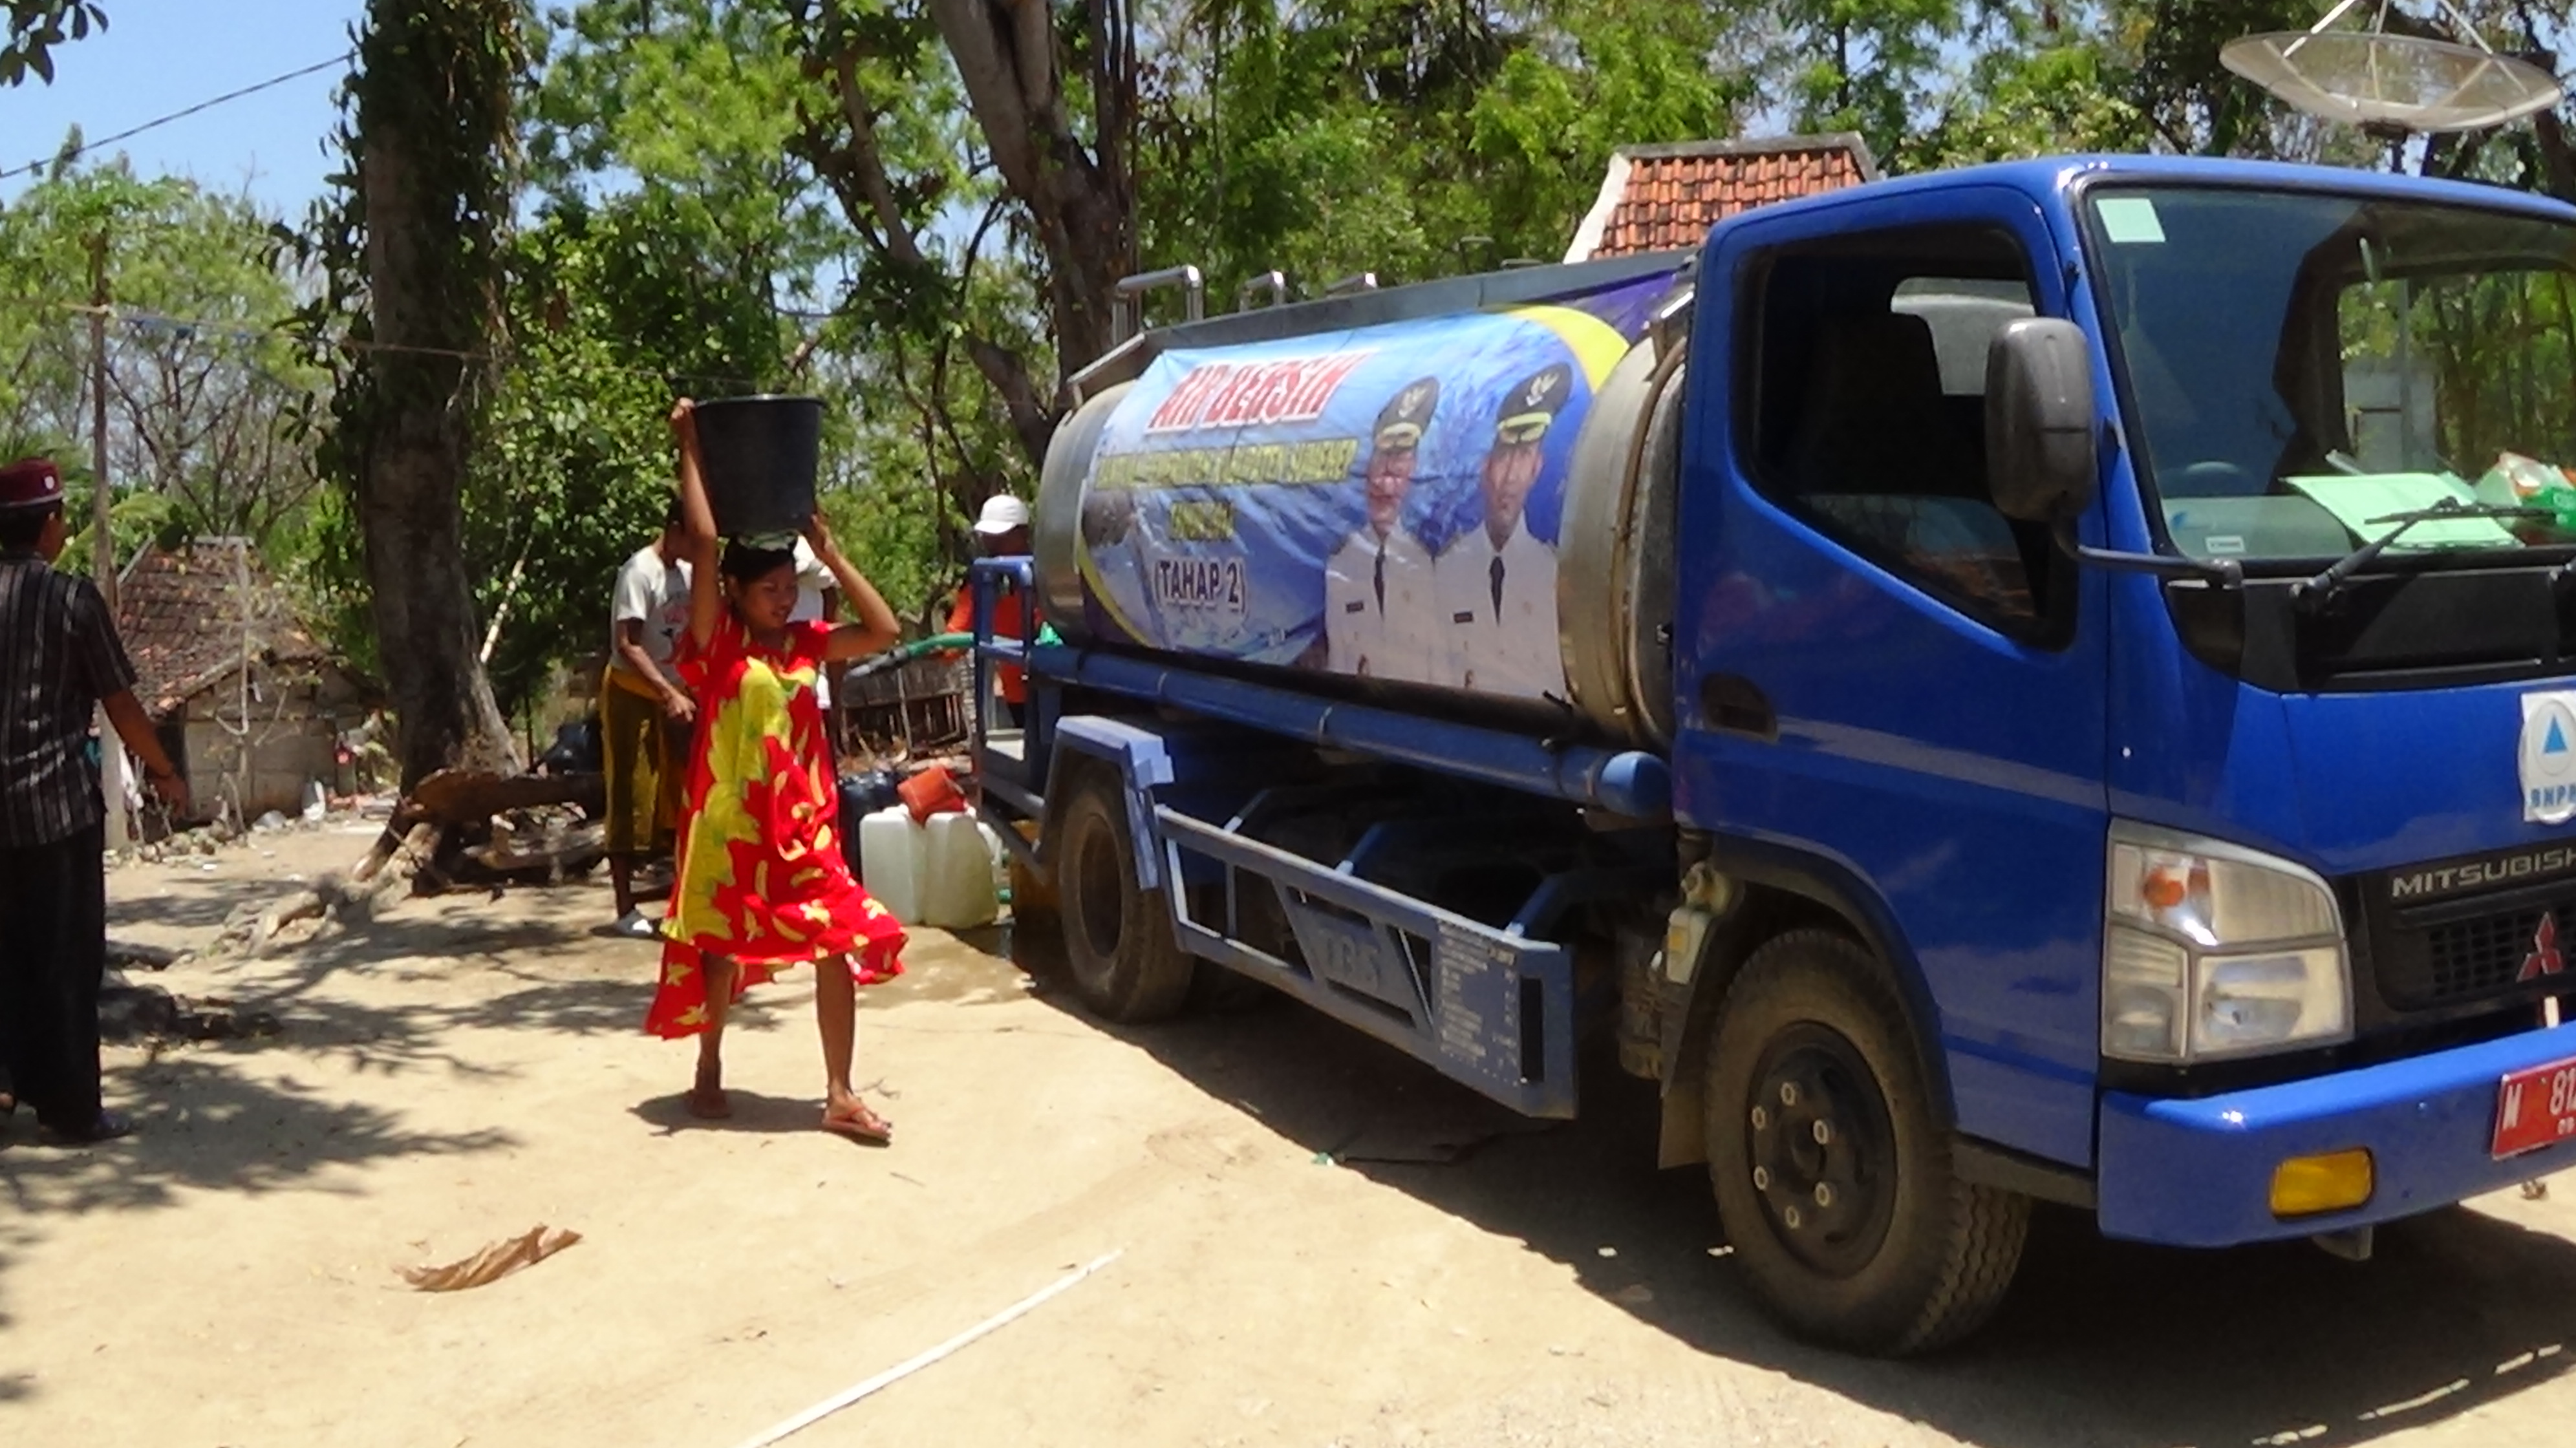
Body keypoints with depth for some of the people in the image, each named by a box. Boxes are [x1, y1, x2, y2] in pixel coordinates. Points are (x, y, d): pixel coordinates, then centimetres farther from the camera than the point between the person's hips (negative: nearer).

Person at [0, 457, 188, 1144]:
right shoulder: (73, 598, -8)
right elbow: (120, 704, -7)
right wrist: (165, 773, 6)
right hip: (58, 801, -5)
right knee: (68, 955, 1)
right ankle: (72, 1107, 4)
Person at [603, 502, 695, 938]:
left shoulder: (688, 573, 7)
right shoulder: (640, 571, -15)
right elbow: (627, 644, -21)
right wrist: (669, 693, -29)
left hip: (675, 697, 7)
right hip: (634, 696, -7)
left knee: (681, 800, 8)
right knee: (631, 801, -3)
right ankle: (626, 909, 2)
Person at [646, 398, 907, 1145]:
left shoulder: (804, 644, 7)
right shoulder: (717, 645, -8)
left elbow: (883, 631, 1)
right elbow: (704, 540, -16)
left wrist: (828, 550, 1)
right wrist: (690, 446, -12)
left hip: (804, 828, 4)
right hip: (731, 827, -4)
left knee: (844, 948, -3)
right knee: (723, 953, 9)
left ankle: (840, 1095, 3)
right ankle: (709, 1071, 33)